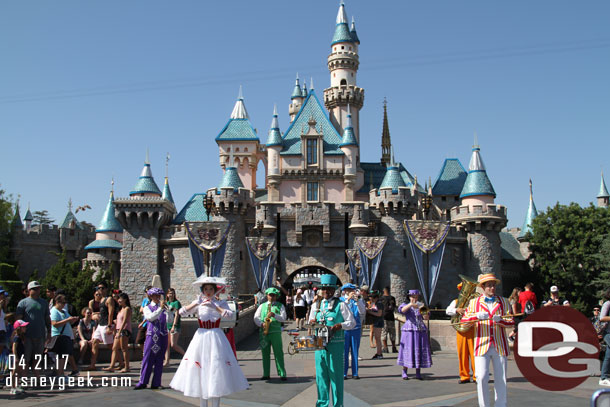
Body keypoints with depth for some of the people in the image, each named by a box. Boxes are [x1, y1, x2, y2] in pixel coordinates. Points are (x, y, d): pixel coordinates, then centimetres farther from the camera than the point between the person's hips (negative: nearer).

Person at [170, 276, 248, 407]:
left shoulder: (220, 303, 4)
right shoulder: (198, 302, 7)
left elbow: (229, 314, -15)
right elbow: (182, 312, -5)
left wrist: (214, 306, -21)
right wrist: (196, 304, -16)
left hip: (216, 338, -1)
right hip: (201, 337, 1)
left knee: (217, 368, -4)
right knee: (200, 370, 3)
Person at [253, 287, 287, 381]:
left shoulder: (280, 306, 10)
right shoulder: (262, 306, 16)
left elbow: (283, 318, -1)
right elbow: (256, 317, 9)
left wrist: (274, 315, -16)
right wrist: (261, 324, -9)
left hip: (275, 332, -2)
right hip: (263, 332, 3)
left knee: (278, 353, -5)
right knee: (265, 354, 6)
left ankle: (282, 374, -2)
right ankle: (266, 374, 13)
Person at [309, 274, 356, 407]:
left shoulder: (340, 305, 0)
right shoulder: (315, 305, 14)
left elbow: (352, 322, 0)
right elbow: (310, 321, 23)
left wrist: (339, 326, -17)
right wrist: (311, 322, -1)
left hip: (336, 345, -4)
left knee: (336, 375, 1)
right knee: (321, 374, 10)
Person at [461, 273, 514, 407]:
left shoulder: (503, 302, 14)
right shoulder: (474, 302, 10)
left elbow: (511, 322, 7)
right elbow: (463, 320, 3)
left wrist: (500, 320, -14)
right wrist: (477, 316, -16)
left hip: (499, 346, 2)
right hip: (482, 345, -1)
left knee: (501, 379, 4)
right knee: (482, 378, -9)